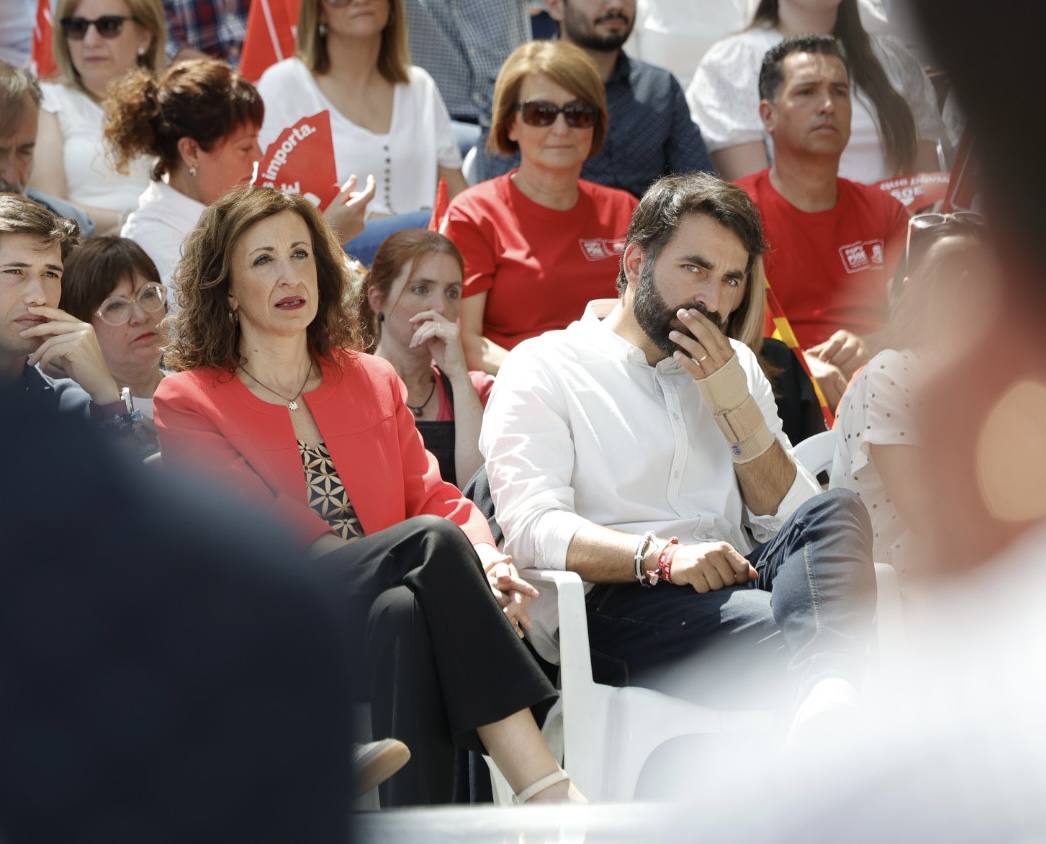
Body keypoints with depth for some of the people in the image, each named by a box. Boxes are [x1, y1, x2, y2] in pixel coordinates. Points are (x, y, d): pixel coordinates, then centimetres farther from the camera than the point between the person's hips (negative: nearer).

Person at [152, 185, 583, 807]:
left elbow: (431, 495, 14)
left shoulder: (372, 381, 24)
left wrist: (486, 563, -11)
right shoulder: (187, 402, 7)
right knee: (432, 541, -31)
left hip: (387, 602, 4)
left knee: (404, 613, -35)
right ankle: (548, 791, -41)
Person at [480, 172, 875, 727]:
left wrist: (735, 405, 1)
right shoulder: (544, 367, 8)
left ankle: (828, 701, -53)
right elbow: (532, 526, -9)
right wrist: (660, 555, -25)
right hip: (620, 601, -5)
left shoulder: (734, 366, 26)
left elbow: (792, 517, 15)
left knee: (835, 512, -30)